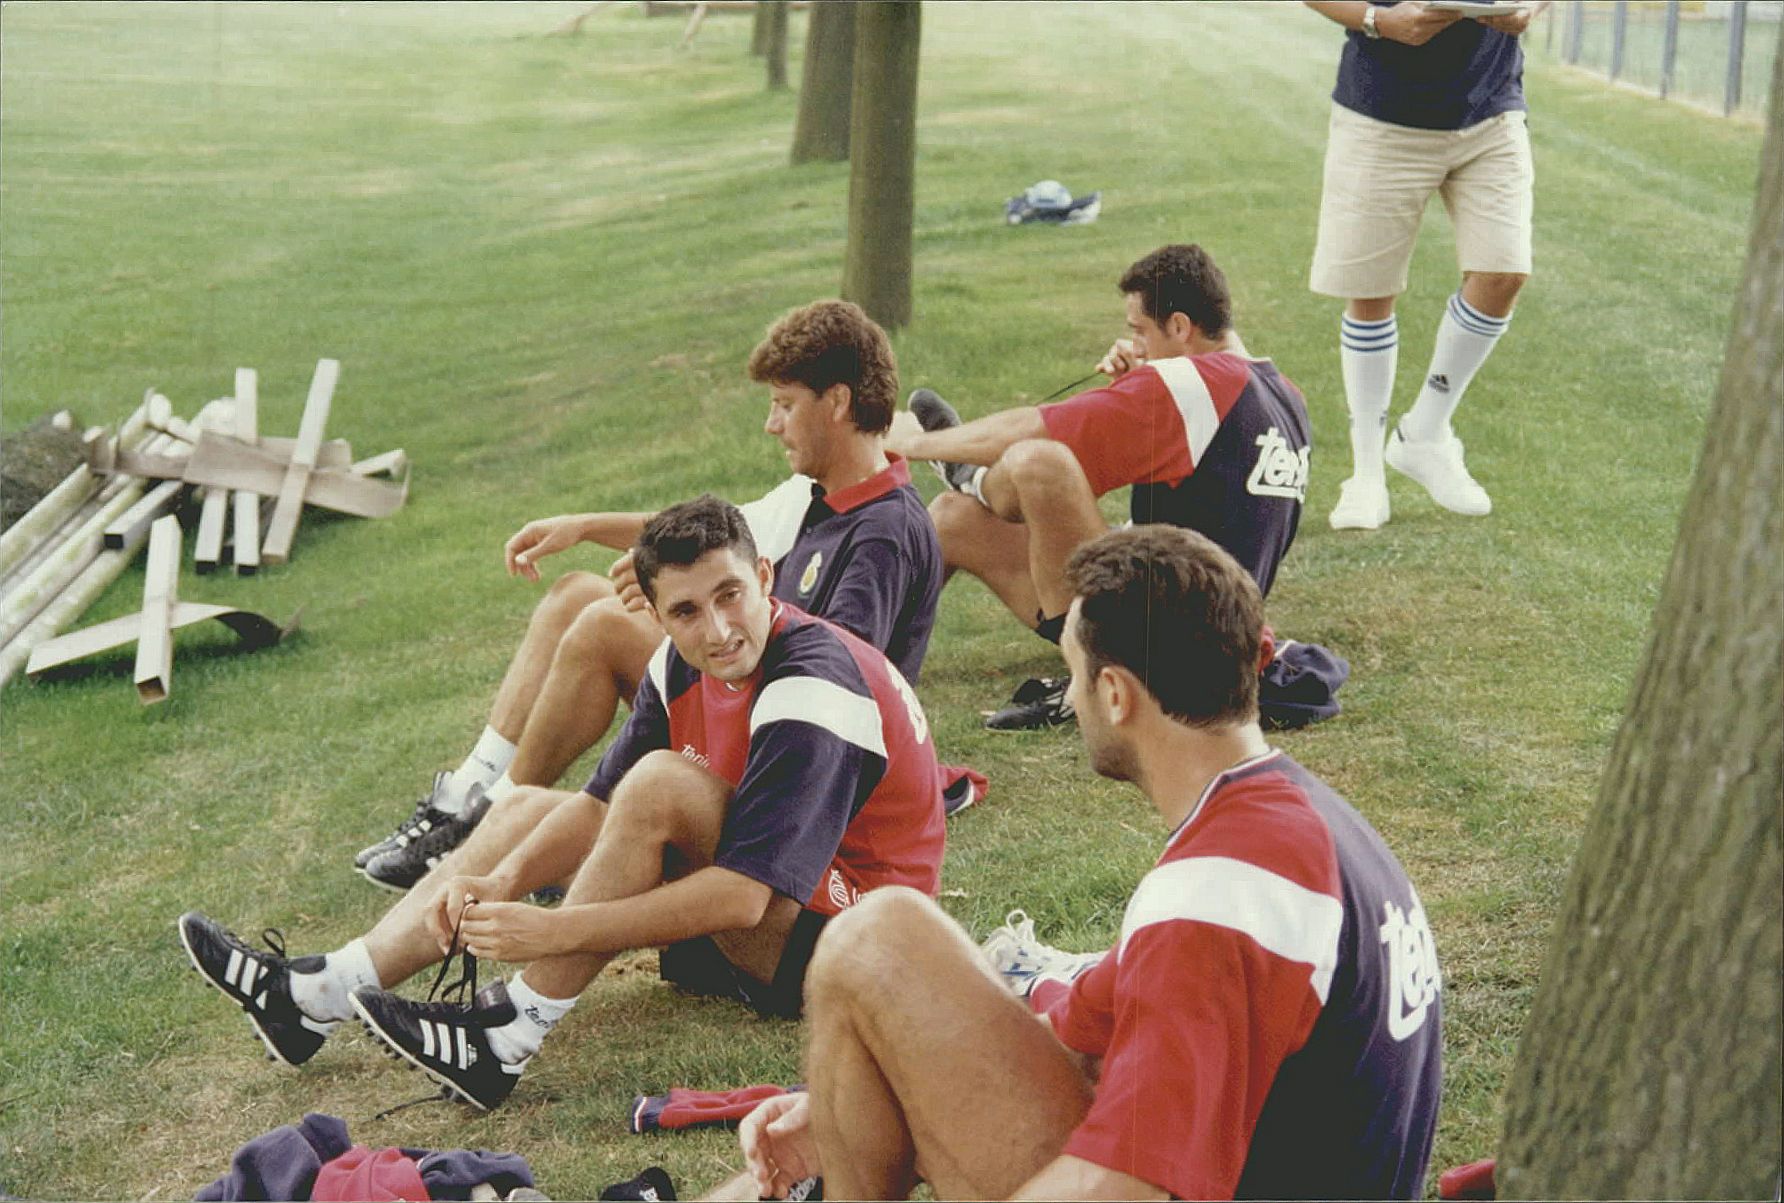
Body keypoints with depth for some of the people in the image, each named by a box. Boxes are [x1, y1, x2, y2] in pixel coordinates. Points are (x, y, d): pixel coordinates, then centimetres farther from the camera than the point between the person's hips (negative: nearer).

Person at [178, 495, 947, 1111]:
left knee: (662, 784, -31)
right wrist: (504, 881, -19)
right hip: (752, 922, 9)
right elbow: (599, 805, 0)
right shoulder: (685, 664, -2)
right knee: (525, 809, 11)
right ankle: (320, 994, 5)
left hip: (832, 938, -9)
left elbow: (740, 899, -33)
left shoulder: (811, 692, -28)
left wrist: (554, 931, -33)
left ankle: (508, 1036, -21)